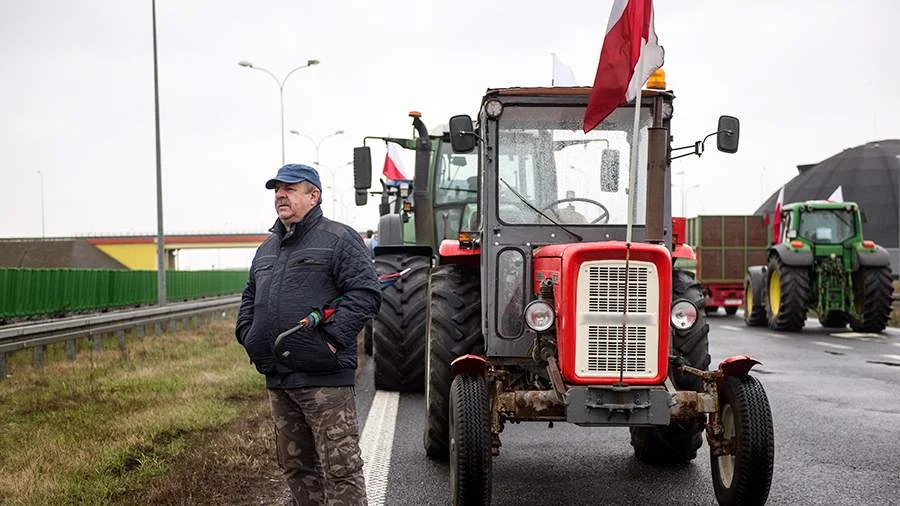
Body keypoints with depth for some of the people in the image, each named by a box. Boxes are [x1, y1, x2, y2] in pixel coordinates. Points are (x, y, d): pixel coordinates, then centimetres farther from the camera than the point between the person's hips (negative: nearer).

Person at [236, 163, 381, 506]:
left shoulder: (339, 239, -4)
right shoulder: (267, 249, 20)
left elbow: (365, 293, -13)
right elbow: (250, 299, 30)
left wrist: (333, 338, -19)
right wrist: (249, 337, 13)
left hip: (325, 378, -8)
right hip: (278, 379, 8)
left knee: (340, 468, -7)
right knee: (295, 465, 16)